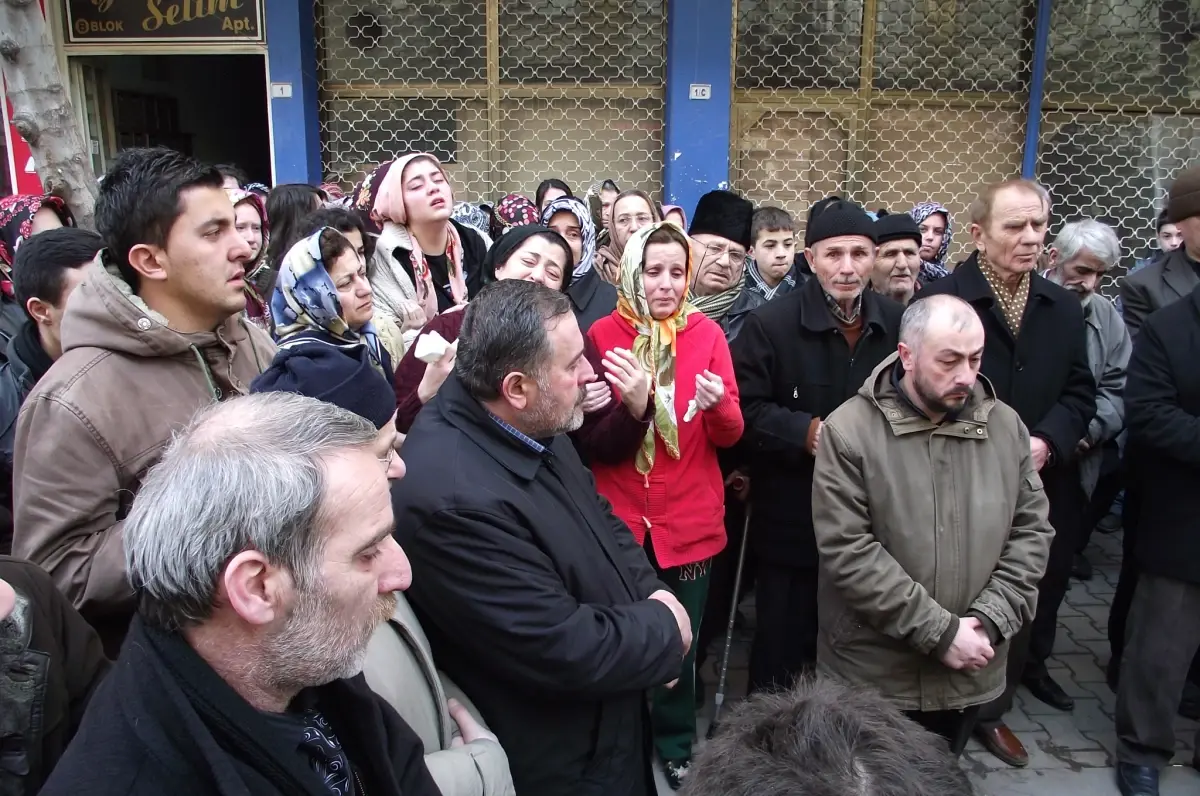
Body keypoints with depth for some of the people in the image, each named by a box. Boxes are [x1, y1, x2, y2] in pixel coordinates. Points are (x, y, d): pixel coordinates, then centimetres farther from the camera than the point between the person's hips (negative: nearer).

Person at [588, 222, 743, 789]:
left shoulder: (707, 333, -2)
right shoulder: (603, 333, -5)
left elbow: (731, 435, -4)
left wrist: (718, 406, -26)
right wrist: (624, 404, -24)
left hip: (688, 520, 1)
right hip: (619, 519, 0)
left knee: (681, 642, 11)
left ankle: (676, 747, 37)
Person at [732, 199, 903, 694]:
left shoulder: (897, 324, 3)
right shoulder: (770, 323, -10)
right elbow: (744, 410, -13)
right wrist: (805, 432, -22)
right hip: (792, 521, -4)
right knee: (783, 645, 10)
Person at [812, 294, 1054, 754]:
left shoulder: (1006, 426, 1)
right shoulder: (849, 431, -15)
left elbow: (1032, 530, 3)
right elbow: (848, 551, -20)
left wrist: (991, 620, -10)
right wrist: (940, 631, -19)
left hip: (970, 672, 4)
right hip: (872, 672, -4)